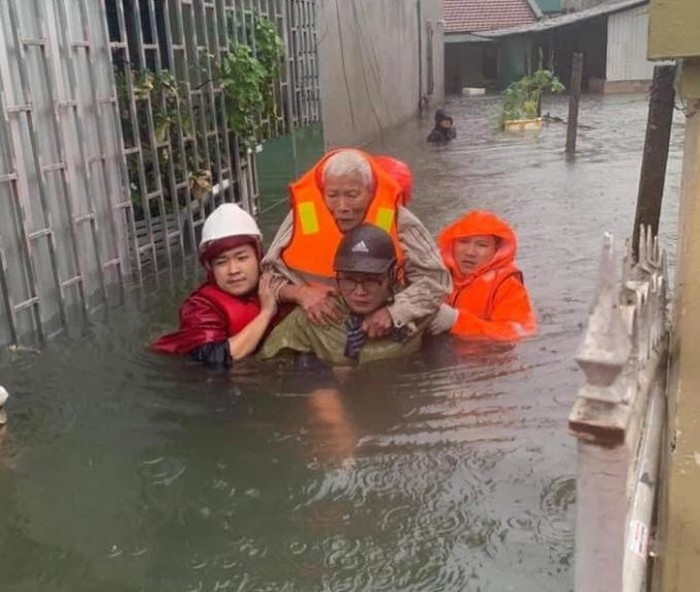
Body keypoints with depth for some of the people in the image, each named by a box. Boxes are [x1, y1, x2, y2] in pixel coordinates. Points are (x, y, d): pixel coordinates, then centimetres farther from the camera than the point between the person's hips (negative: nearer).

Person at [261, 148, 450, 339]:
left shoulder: (397, 221, -10)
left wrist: (393, 312, -21)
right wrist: (299, 293, -18)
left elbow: (435, 279, -6)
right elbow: (267, 278, 3)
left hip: (386, 336, 0)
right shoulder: (303, 218, -7)